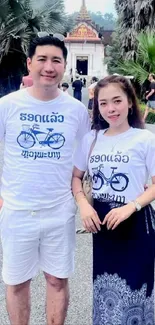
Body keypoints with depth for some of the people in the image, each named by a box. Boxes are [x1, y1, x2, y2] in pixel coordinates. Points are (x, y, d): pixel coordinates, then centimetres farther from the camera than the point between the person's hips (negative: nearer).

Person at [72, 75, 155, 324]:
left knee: (133, 286, 6)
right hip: (101, 220, 4)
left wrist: (130, 207, -23)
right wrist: (83, 204, -8)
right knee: (105, 287, 17)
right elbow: (76, 176, 9)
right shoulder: (91, 138, 2)